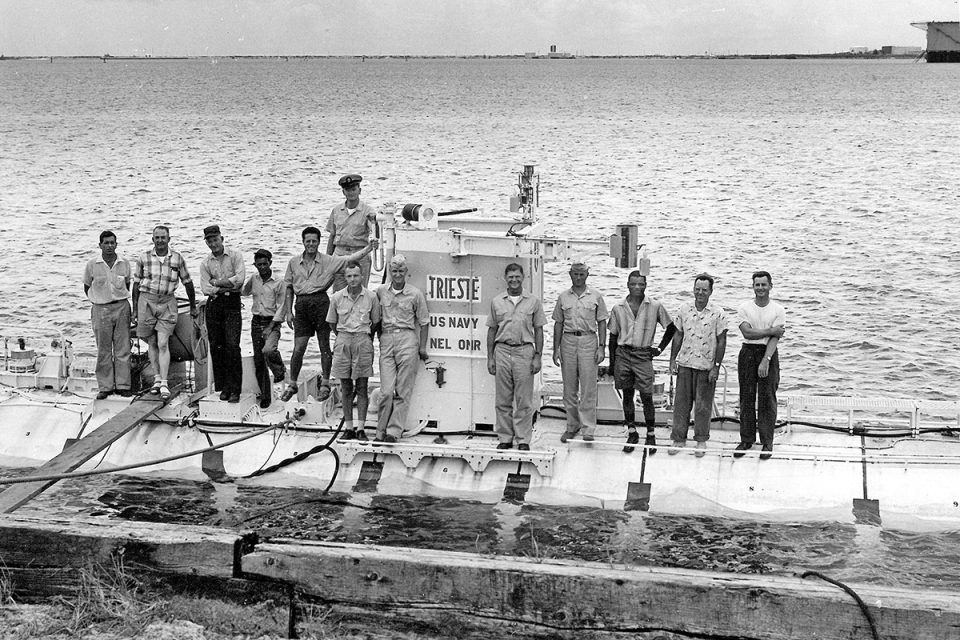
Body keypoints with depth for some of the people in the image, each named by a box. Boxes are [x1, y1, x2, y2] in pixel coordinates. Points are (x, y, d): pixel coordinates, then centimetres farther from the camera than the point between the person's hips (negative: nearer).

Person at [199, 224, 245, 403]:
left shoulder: (235, 256, 4)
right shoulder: (205, 264, 11)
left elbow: (240, 279, -9)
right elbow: (205, 288, -1)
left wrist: (217, 282, -4)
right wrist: (227, 287, -9)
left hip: (232, 304, -3)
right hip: (214, 304, 3)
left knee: (232, 346, -11)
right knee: (216, 346, 1)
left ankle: (235, 389, -9)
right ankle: (223, 387, 9)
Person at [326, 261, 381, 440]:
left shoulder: (371, 297, -1)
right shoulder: (337, 297, 1)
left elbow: (375, 322, 11)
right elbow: (331, 322, 14)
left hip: (363, 340, -1)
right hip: (343, 341, 1)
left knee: (361, 387, 0)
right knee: (346, 387, 5)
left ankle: (361, 428, 3)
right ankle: (348, 427, 10)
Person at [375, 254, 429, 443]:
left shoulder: (416, 294, 3)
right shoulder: (381, 291, 10)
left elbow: (424, 322, 7)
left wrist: (422, 347, 3)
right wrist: (378, 335, 14)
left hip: (407, 338, -2)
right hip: (386, 340, 2)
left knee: (402, 391, -5)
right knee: (386, 390, -5)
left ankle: (394, 431, -4)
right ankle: (381, 432, 1)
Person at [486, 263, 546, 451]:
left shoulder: (533, 301, 5)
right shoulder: (496, 301, 9)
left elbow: (538, 330, 6)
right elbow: (492, 330, 12)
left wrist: (538, 357, -2)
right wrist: (490, 358, 7)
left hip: (524, 351, -2)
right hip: (502, 350, 2)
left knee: (524, 400, -1)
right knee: (503, 400, 5)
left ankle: (523, 439, 5)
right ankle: (505, 438, 12)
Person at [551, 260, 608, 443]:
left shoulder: (596, 296, 6)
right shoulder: (563, 297, 10)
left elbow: (602, 323, 6)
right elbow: (558, 324, 12)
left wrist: (601, 347, -3)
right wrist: (556, 349, 6)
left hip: (588, 341, -2)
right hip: (568, 341, 2)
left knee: (588, 388, -5)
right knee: (569, 388, 6)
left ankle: (588, 428, -4)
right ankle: (572, 426, 15)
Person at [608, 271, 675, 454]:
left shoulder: (655, 306, -2)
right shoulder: (618, 308, 3)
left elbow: (671, 328, 8)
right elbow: (613, 336, 9)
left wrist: (660, 348, 2)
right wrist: (612, 362, 7)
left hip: (643, 356, -2)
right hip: (623, 354, 2)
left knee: (646, 396, -3)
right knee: (627, 395, 8)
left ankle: (651, 435, 9)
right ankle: (632, 433, 19)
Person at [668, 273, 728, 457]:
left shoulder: (718, 313, -5)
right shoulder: (684, 309, 5)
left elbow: (721, 341, -4)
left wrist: (716, 366, -8)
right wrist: (672, 360, 7)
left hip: (706, 366, -3)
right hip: (684, 363, 3)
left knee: (703, 405, 4)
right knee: (681, 402, 5)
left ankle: (701, 440, 17)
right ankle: (679, 439, 15)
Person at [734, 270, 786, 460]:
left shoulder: (778, 310, 0)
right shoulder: (744, 308, 3)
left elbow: (775, 338, -9)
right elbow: (747, 332, -10)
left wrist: (765, 361, -19)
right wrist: (770, 331, -11)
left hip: (769, 354, -1)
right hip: (748, 353, 1)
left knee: (767, 400, 1)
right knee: (747, 398, 4)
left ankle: (767, 442, 8)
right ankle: (746, 439, 14)